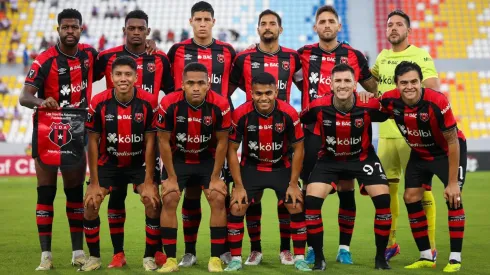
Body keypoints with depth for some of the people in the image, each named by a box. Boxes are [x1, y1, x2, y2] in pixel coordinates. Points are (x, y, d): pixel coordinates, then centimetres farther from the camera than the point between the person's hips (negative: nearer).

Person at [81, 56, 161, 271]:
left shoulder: (148, 102, -19)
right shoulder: (98, 103, -18)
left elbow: (150, 142, -13)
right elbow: (93, 142, -9)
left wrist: (148, 182, -14)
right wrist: (94, 183, -10)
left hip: (139, 163, -1)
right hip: (108, 163, 1)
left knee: (153, 202, -15)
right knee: (90, 203, -9)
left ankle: (149, 257, 2)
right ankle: (94, 257, 9)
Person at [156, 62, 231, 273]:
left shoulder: (220, 105, -23)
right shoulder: (169, 104, -24)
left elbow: (222, 143, -11)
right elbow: (164, 141, -13)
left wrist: (215, 177, -10)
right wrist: (171, 177, -12)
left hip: (208, 159, 0)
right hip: (177, 159, 0)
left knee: (218, 199, -11)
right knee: (169, 200, -11)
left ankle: (216, 259, -2)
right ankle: (170, 259, -2)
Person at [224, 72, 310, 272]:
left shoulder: (289, 113, -22)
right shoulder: (241, 114, -22)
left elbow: (298, 148, -9)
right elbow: (232, 150, -12)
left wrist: (293, 184, -10)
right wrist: (239, 186, -13)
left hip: (281, 168, 0)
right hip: (251, 167, 0)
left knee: (297, 208, -7)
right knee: (236, 209, -9)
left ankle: (299, 258, 10)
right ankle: (236, 259, 7)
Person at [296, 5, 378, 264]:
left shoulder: (354, 56, 4)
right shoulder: (304, 54, 5)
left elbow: (374, 89, 12)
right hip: (312, 132, 0)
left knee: (346, 190, 2)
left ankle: (344, 248, 13)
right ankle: (312, 246, 13)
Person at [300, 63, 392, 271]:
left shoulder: (369, 106, -23)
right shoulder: (319, 107, -22)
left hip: (362, 157, 0)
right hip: (329, 159, 0)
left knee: (383, 199, -15)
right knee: (311, 200, -17)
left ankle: (380, 257, 5)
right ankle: (319, 258, 0)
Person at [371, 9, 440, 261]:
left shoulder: (420, 56, -4)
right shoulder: (382, 57, 13)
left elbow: (434, 91, -15)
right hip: (386, 133, 6)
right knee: (386, 188, 9)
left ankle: (429, 247, 5)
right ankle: (390, 243, 22)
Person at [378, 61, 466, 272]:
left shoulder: (437, 102, -34)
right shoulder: (389, 100, -22)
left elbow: (453, 142, -26)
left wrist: (452, 182, -25)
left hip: (448, 151, -5)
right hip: (420, 153, 5)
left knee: (453, 197, -17)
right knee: (411, 198, -2)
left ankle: (455, 258, -8)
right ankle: (426, 257, 10)